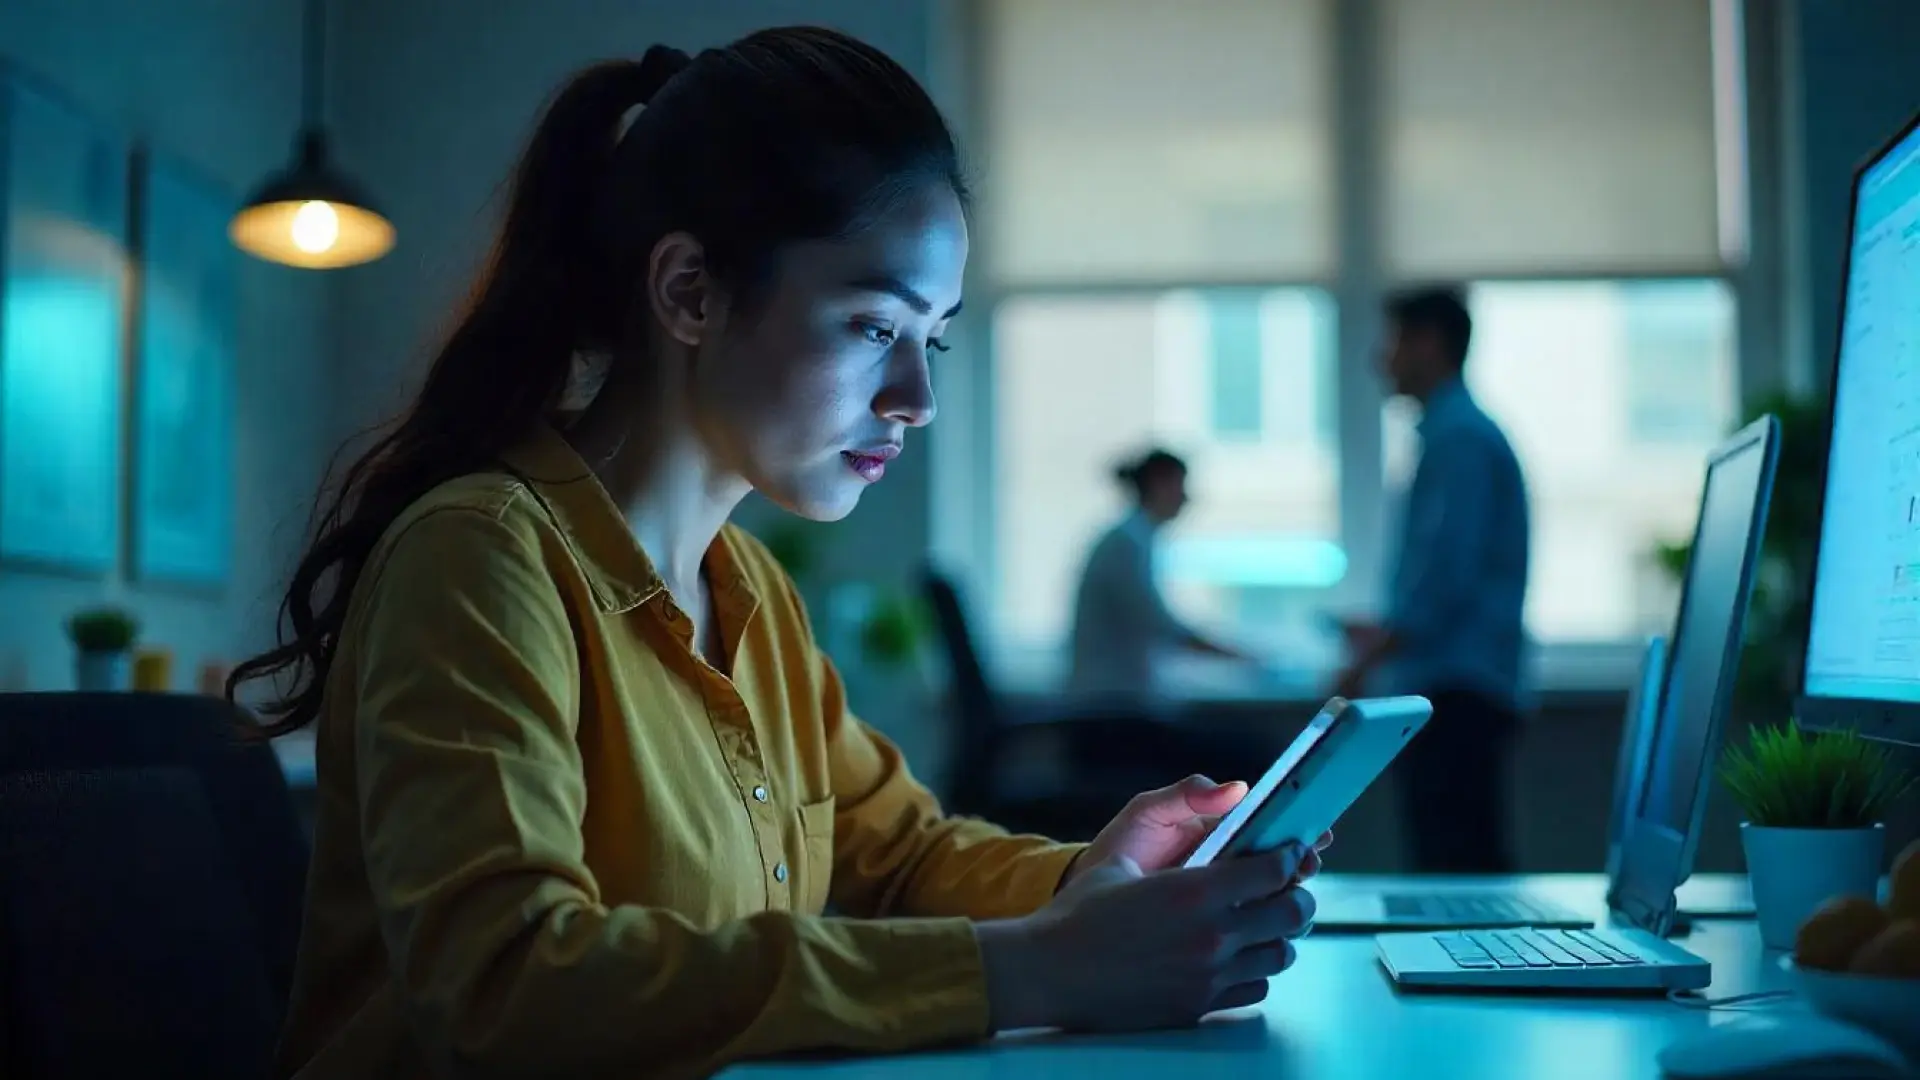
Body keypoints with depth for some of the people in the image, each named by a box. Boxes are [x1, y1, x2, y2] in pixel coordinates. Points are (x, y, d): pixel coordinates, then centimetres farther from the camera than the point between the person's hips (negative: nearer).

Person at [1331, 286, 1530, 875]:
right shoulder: (1464, 431, 19)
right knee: (1474, 863, 10)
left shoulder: (1458, 437, -11)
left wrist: (1368, 661, -13)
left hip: (1455, 692, -10)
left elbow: (1448, 574, -19)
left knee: (1456, 867, -11)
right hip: (1458, 690, 10)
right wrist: (1388, 637, 23)